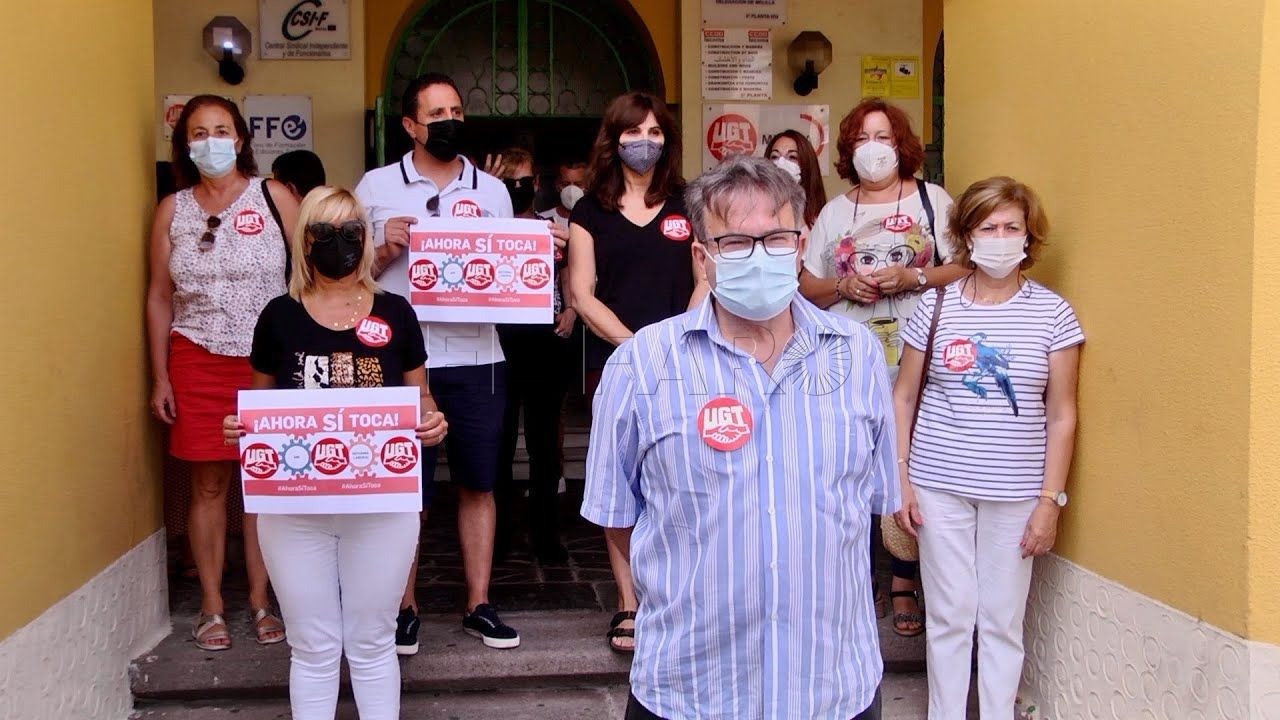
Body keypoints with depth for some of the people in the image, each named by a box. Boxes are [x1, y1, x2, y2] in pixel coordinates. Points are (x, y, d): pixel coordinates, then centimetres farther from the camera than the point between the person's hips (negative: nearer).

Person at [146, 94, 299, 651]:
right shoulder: (173, 210, 7)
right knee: (208, 485, 5)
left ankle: (260, 601, 16)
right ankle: (212, 607, 16)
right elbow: (159, 297, 9)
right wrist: (160, 377, 5)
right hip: (198, 361, 1)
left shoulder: (274, 197, 1)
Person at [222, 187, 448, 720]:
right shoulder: (280, 315, 1)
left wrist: (432, 423, -12)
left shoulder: (395, 313, 1)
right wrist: (236, 428, -10)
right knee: (313, 649, 11)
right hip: (294, 505, 0)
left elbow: (419, 397, 9)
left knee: (372, 644, 13)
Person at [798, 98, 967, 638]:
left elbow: (963, 270, 2)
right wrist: (843, 286, -5)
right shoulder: (834, 212, 16)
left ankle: (905, 586, 11)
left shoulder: (932, 200, 7)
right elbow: (808, 288, 15)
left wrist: (910, 278, -12)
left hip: (915, 358, -2)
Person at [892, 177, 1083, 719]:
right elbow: (903, 396, 5)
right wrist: (901, 479, -1)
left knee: (1003, 620, 9)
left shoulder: (1052, 313, -1)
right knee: (949, 616, 8)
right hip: (939, 485, 0)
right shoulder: (936, 306, 0)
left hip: (1016, 491, 0)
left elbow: (1061, 416, 1)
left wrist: (1051, 499, -3)